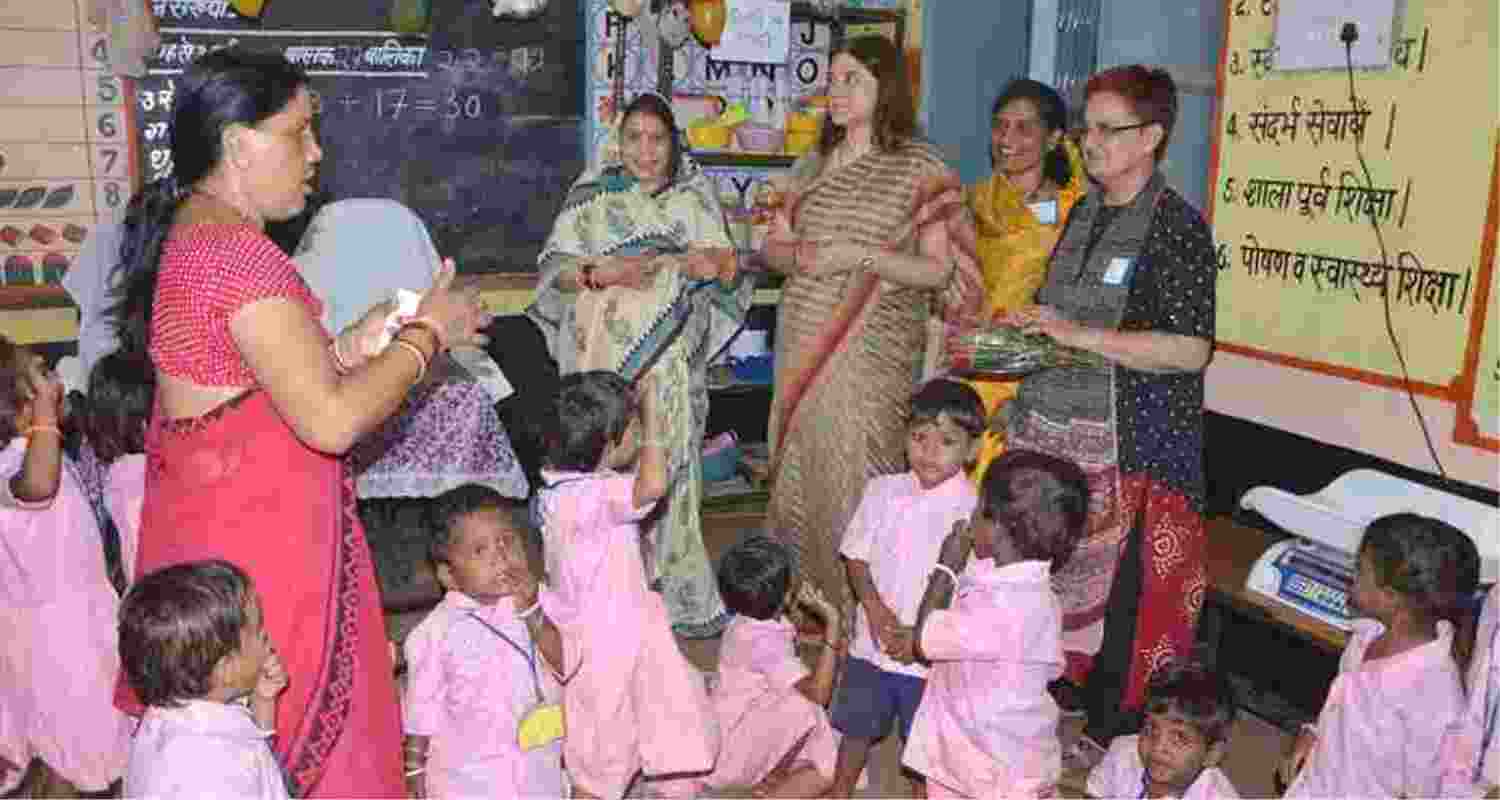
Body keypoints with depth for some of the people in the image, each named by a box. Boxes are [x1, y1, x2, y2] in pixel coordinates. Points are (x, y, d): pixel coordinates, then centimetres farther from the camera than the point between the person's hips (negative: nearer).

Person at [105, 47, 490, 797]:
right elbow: (330, 422, -26)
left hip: (209, 526, 9)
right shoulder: (239, 252, -21)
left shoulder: (185, 234, 9)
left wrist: (351, 344, 8)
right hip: (258, 545, -9)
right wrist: (427, 333, -14)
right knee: (299, 738, 5)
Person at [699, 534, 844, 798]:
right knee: (802, 709, -32)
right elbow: (818, 693, -33)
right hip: (729, 753, -8)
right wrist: (833, 624, -30)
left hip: (760, 737, 8)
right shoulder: (760, 640, -28)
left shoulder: (762, 619, -2)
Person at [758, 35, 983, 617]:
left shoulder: (920, 167, -3)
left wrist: (861, 255, -17)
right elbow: (771, 246, 15)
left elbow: (941, 269, -7)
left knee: (855, 479, -6)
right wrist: (801, 256, -8)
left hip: (871, 350, -5)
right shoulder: (812, 163, 13)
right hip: (802, 346, 5)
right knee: (795, 475, 9)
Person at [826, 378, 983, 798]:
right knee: (857, 728, 24)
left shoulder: (974, 512, -19)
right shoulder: (883, 491, -7)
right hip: (872, 642, 4)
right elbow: (856, 556, 2)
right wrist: (874, 608, -12)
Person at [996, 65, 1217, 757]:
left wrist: (1080, 336, -19)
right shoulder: (1084, 213, 13)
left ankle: (1111, 727, 18)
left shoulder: (1177, 226, -10)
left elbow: (1191, 350, -18)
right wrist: (1026, 326, 7)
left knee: (1119, 584, 2)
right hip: (1052, 422, 7)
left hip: (1128, 439, -7)